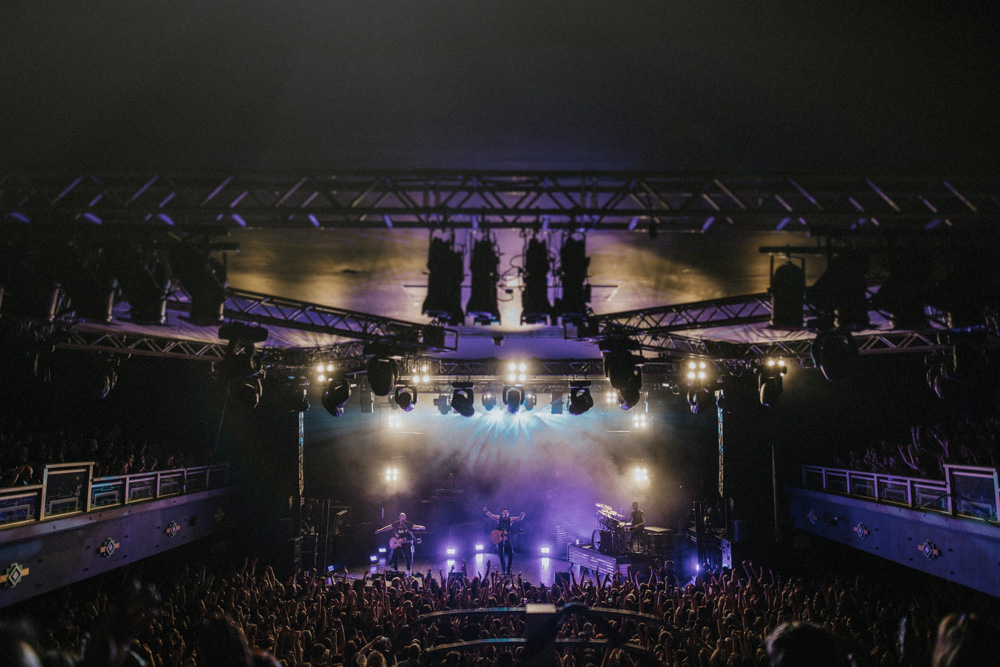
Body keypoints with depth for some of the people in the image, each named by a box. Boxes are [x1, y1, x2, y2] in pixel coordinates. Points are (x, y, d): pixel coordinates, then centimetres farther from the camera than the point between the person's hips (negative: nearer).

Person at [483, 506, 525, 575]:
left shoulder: (510, 519, 2)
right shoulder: (499, 518, 2)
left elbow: (519, 518, -9)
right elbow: (491, 515, -9)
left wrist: (522, 516, -31)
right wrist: (486, 511, -27)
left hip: (507, 539, 1)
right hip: (499, 538, -1)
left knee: (510, 555, -6)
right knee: (501, 555, -1)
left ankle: (508, 570, 12)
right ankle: (504, 570, 13)